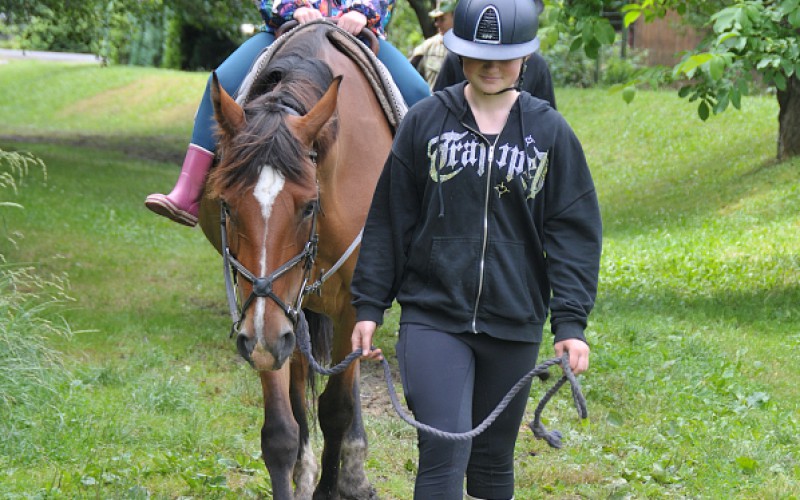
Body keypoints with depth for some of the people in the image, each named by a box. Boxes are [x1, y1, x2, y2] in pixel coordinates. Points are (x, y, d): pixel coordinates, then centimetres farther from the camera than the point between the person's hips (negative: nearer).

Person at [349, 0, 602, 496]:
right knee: (444, 451, -14)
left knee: (493, 460, 14)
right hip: (433, 315, -2)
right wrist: (368, 306, 3)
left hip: (514, 323, 2)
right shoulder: (426, 121, 0)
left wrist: (571, 323, -7)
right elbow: (388, 220, 5)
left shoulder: (551, 132, 2)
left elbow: (574, 232, 1)